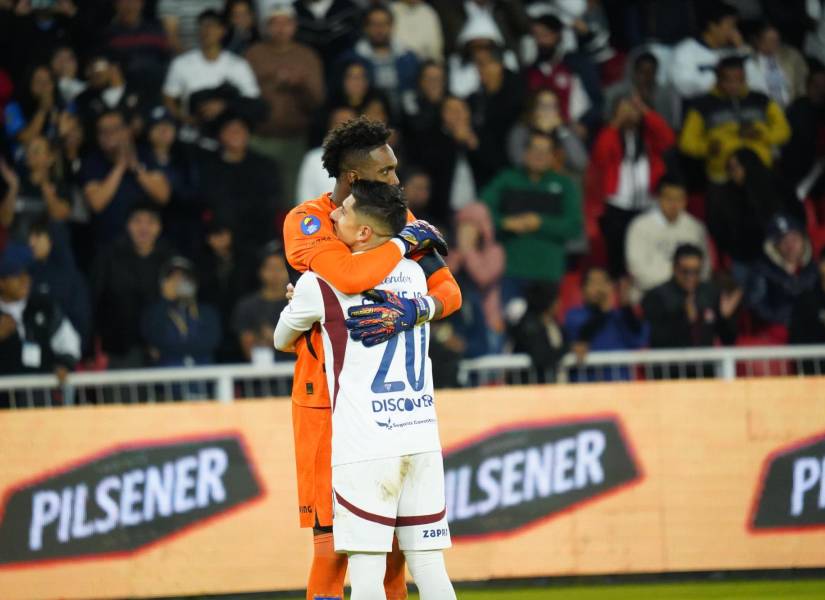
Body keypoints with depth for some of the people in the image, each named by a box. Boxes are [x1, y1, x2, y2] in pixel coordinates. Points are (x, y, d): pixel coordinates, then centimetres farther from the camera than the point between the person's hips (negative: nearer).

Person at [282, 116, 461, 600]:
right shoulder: (307, 222, -12)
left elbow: (449, 291, -2)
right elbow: (351, 276, -32)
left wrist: (415, 310, -24)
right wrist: (408, 239, -18)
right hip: (329, 400, -6)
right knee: (334, 539, -7)